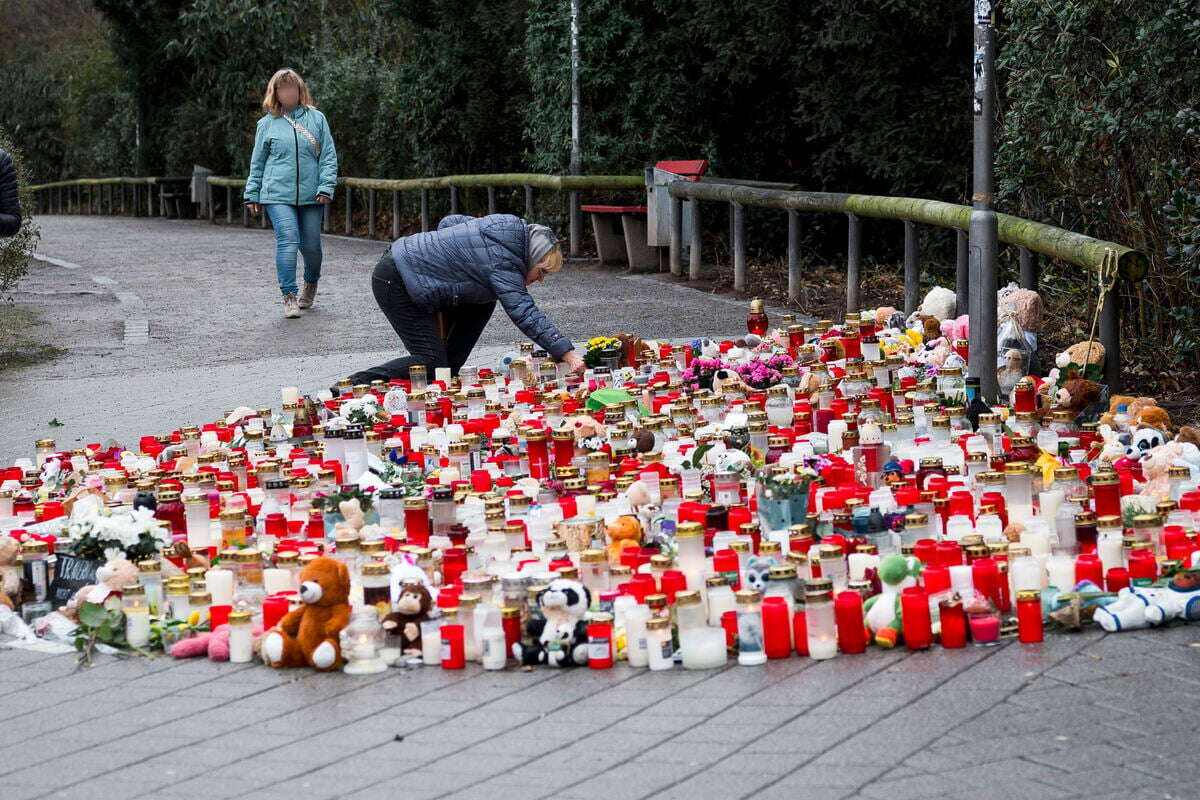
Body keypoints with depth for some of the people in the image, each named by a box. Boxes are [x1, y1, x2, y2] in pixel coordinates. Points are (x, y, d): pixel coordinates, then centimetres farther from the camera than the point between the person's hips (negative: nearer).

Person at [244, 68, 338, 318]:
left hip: (310, 195, 1)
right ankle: (289, 297, -14)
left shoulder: (316, 119, 7)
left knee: (311, 245, 6)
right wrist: (252, 194, 11)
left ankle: (311, 283, 36)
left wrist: (326, 187, -6)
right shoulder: (267, 123, 7)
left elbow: (329, 155, 5)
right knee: (287, 240, -16)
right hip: (278, 194, -1)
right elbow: (257, 162, 13)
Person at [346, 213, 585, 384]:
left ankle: (448, 374, 11)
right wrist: (566, 353, -34)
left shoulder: (510, 226, 6)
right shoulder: (503, 264, -22)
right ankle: (354, 385, -14)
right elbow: (525, 313, -30)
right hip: (394, 282, -10)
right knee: (430, 362, -13)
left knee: (482, 305, 10)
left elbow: (449, 222, 17)